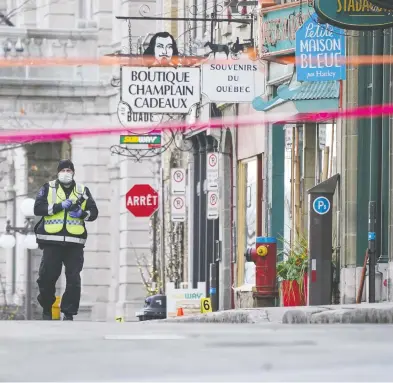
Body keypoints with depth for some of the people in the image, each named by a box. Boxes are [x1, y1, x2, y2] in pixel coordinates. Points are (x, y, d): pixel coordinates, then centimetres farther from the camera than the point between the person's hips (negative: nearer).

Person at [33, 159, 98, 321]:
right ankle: (46, 309, 19)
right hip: (52, 241, -1)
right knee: (47, 277, 1)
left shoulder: (82, 191, 14)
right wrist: (60, 206, -12)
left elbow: (93, 212, 10)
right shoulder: (48, 188, 9)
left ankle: (69, 313, 1)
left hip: (74, 242, 1)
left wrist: (82, 213, -11)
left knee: (74, 279, -4)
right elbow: (38, 208, -3)